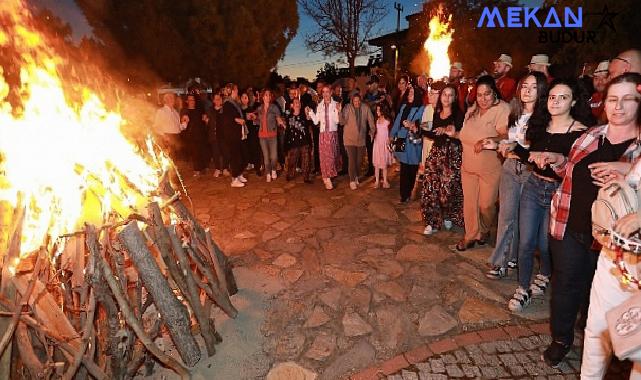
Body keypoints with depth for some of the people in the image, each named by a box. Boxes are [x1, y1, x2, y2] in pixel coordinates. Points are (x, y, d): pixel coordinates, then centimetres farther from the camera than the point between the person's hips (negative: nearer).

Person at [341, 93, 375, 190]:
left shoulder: (365, 108, -2)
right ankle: (352, 181, 4)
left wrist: (373, 131, -3)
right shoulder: (347, 108, -10)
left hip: (361, 138, 3)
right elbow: (343, 121, -16)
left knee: (359, 160, 13)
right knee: (352, 160, -6)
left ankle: (356, 176, 35)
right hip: (350, 138, -3)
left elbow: (370, 120, 3)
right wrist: (340, 112, -29)